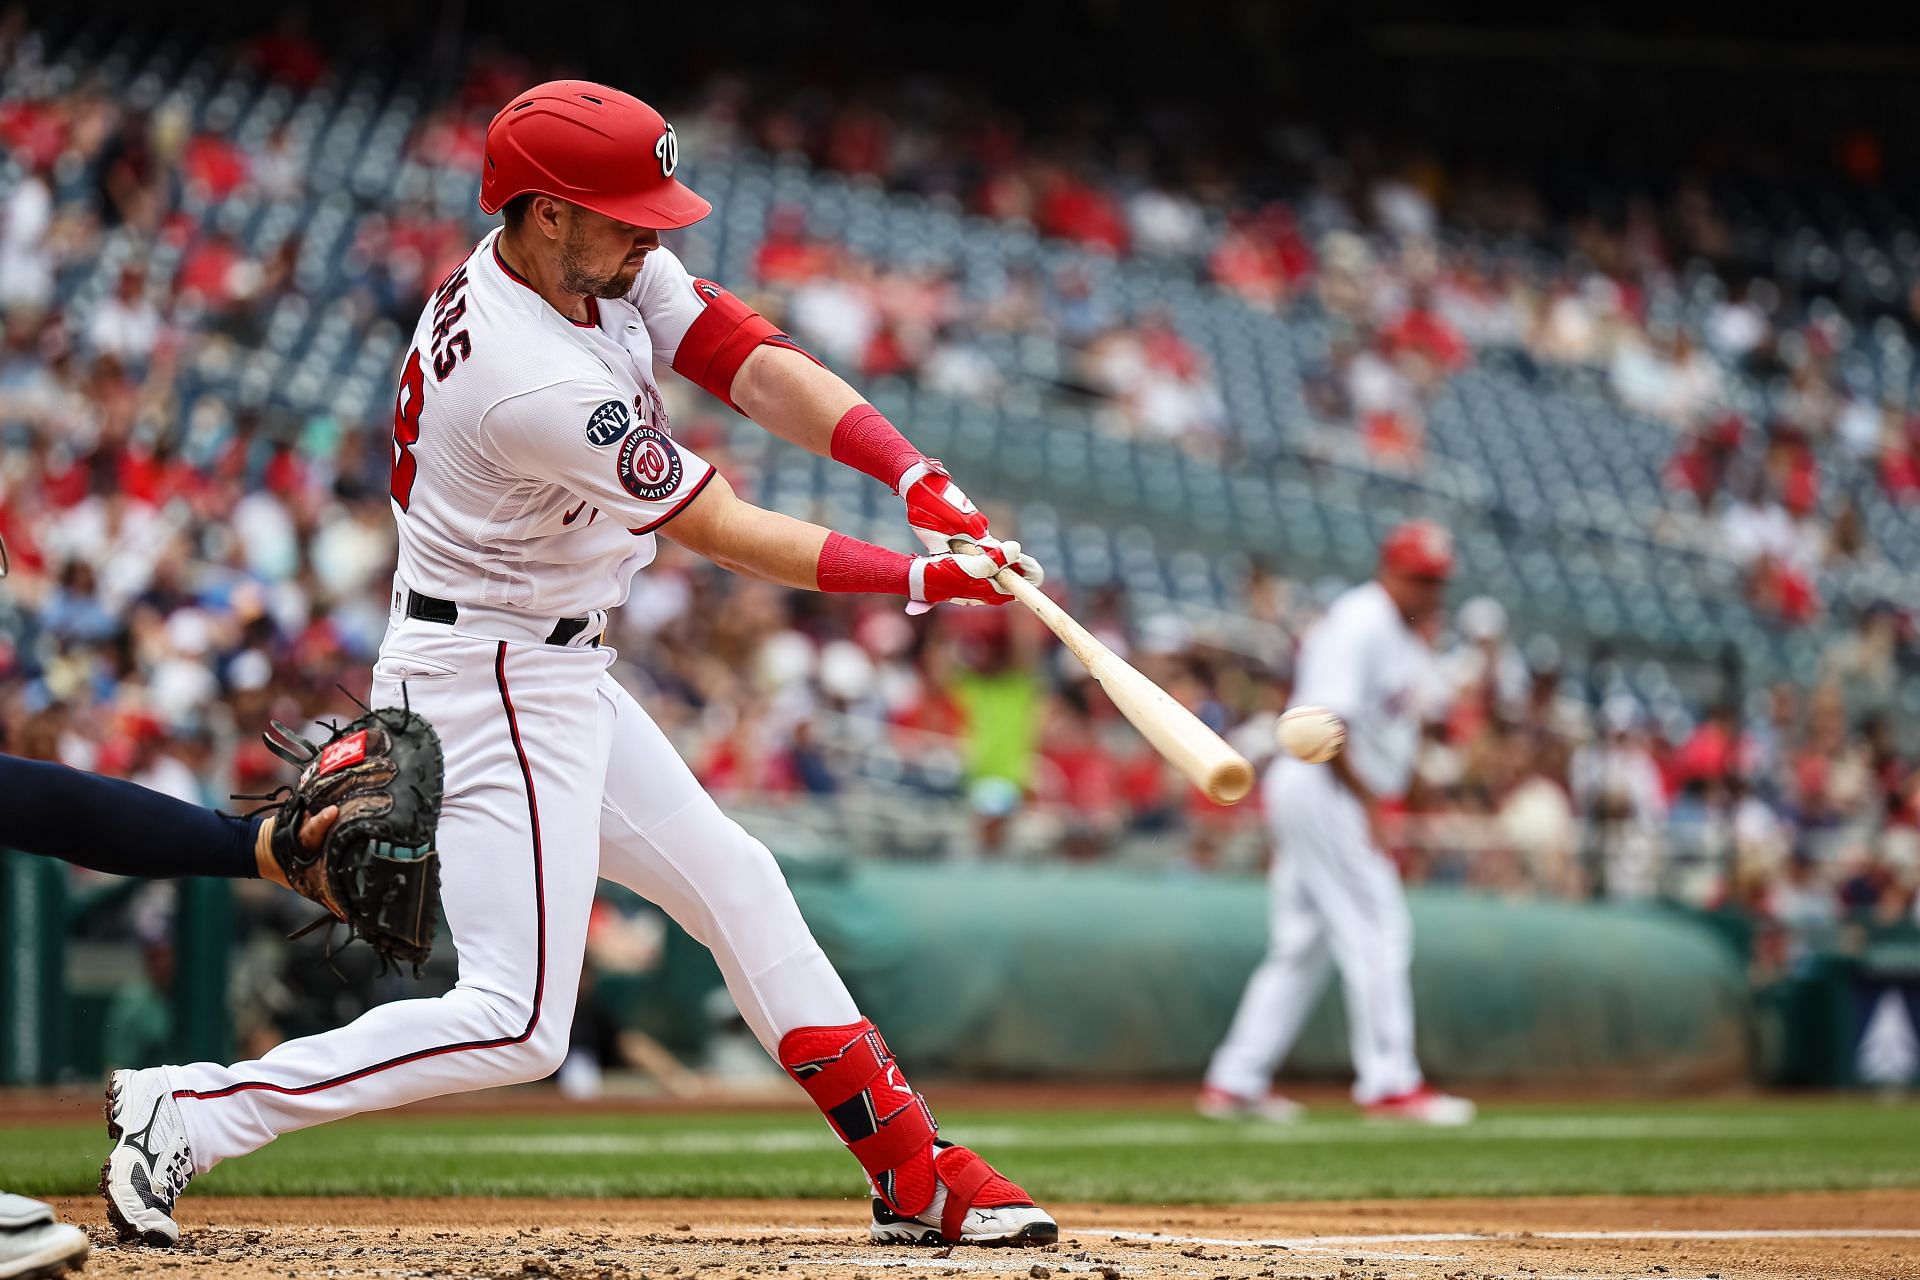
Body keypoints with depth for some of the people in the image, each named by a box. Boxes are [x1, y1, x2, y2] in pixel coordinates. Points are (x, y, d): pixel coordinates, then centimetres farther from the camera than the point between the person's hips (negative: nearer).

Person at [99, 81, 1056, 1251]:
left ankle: (914, 1172, 21)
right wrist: (919, 581, -14)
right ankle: (192, 1114, -8)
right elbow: (723, 532, -20)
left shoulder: (614, 268, -2)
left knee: (735, 884, 14)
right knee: (517, 1025, -11)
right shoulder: (538, 386, -29)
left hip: (560, 677, 10)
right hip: (492, 685, -10)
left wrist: (920, 479, -22)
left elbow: (761, 368, -9)